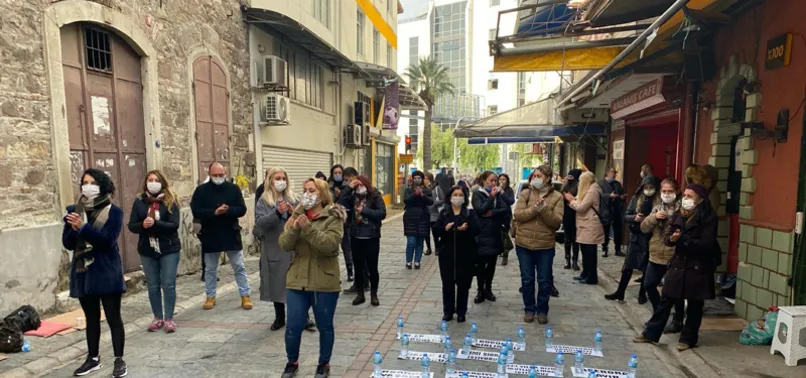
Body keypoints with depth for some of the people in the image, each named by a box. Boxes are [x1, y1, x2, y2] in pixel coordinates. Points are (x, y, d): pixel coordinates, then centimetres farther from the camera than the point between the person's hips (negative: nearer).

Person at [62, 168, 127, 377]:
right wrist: (74, 229, -19)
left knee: (113, 317, 2)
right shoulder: (74, 211, 5)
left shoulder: (113, 211, -7)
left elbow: (108, 240, -18)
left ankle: (119, 360, 11)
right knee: (91, 317, 17)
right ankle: (93, 358, 31)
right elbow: (67, 243, 0)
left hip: (107, 272, -4)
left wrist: (83, 228, -25)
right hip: (83, 272, 5)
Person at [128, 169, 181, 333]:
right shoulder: (139, 201, 2)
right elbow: (132, 226, 0)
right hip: (147, 250, 3)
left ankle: (169, 318, 13)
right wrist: (143, 225, -21)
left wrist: (155, 224, -27)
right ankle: (158, 318, 24)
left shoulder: (170, 201, -5)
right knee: (153, 286, 11)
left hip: (169, 249, -3)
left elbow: (174, 225, -14)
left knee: (168, 285, 1)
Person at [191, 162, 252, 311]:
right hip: (210, 236, 0)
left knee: (239, 267, 6)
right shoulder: (201, 190, -3)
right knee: (210, 269, 13)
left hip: (231, 234, 0)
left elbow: (242, 209, -6)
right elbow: (195, 211, -11)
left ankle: (245, 295, 15)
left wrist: (228, 210, -25)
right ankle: (210, 296, 28)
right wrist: (214, 212, -25)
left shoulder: (234, 188, -1)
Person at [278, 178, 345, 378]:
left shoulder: (333, 217, -7)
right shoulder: (297, 216, 6)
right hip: (298, 281, 3)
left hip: (324, 283, -3)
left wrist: (308, 228, -28)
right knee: (293, 326, 7)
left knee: (325, 326, 11)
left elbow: (330, 244, -21)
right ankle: (292, 362, 33)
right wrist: (294, 229, -21)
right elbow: (285, 245, -2)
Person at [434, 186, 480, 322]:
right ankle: (448, 311, 19)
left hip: (465, 254, -1)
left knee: (463, 284, 6)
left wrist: (467, 228, -28)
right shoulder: (444, 213, 6)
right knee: (447, 284, 6)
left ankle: (461, 312, 20)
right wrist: (445, 228, -21)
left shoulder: (470, 213, 4)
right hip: (447, 253, 1)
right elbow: (435, 230, -1)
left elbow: (477, 229, -8)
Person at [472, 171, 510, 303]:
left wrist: (492, 213, -14)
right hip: (481, 234, -4)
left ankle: (488, 289, 25)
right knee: (480, 264, 1)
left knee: (492, 263, 10)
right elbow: (480, 210, -18)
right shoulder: (477, 194, -3)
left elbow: (507, 210, -3)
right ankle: (480, 291, 14)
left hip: (495, 234, 4)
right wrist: (491, 197, -16)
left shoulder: (498, 194, 9)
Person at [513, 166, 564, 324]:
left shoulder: (556, 197, -2)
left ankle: (542, 310, 26)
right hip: (524, 243, 1)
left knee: (544, 280, 9)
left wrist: (544, 209, -23)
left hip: (546, 245, -1)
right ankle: (529, 309, 26)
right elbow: (518, 215, -9)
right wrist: (534, 209, -23)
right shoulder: (525, 193, 1)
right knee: (527, 279, 10)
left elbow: (557, 222, -9)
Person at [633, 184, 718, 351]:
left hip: (698, 267, -5)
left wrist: (682, 239, -24)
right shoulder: (678, 215, 6)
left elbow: (706, 244, -17)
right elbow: (667, 237, 4)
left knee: (694, 305, 9)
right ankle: (651, 333, 16)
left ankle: (688, 338, 23)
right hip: (678, 264, 5)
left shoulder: (708, 217, -10)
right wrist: (671, 239, -18)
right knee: (665, 301, 9)